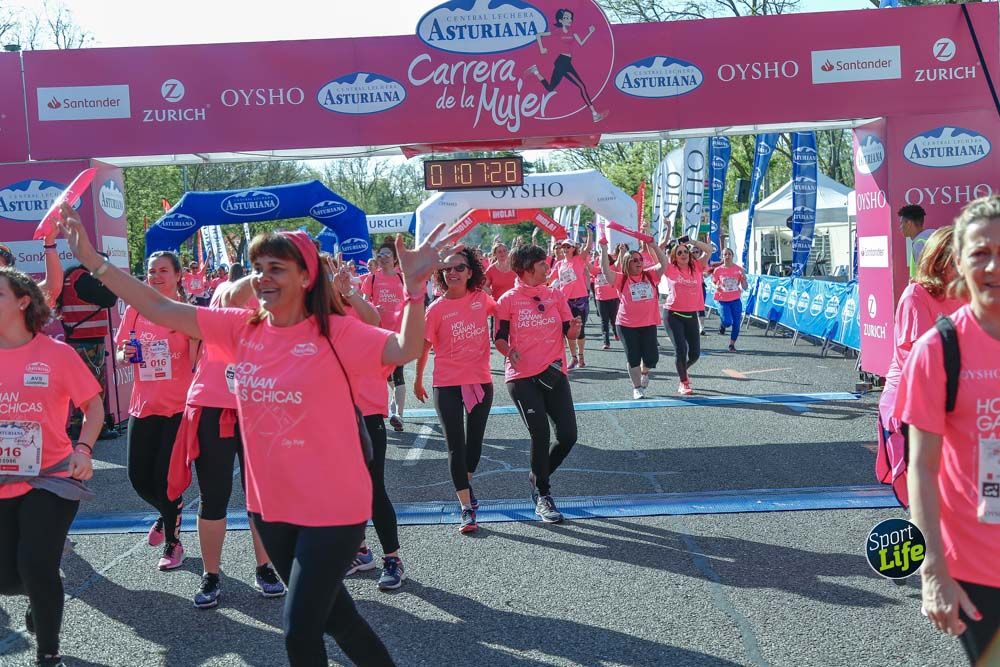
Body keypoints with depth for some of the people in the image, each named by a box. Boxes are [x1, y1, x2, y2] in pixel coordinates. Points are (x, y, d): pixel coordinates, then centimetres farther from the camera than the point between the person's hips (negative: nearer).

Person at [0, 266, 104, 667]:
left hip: (50, 478, -3)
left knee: (36, 567, -12)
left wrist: (83, 450, -15)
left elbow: (94, 407, 0)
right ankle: (42, 597, 44)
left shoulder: (57, 353, -8)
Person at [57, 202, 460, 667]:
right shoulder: (243, 328, 0)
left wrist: (413, 288, -43)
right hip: (271, 503, 6)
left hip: (332, 507, -6)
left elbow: (404, 350, -28)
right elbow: (160, 309, -1)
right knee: (331, 612, 21)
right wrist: (93, 261, -5)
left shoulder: (334, 332, -14)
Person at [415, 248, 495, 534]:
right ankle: (467, 508, 3)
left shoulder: (481, 298, -2)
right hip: (448, 385, -3)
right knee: (456, 446, -2)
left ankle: (467, 482, 42)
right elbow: (424, 346, 0)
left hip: (481, 381, 3)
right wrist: (418, 381, 7)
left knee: (475, 441, 15)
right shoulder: (437, 309, -10)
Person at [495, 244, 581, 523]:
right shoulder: (508, 300, -3)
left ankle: (538, 477, 27)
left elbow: (569, 332, 7)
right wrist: (509, 352, -20)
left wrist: (574, 328, -15)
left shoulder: (555, 295, 8)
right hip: (522, 377, -4)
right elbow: (500, 338, 0)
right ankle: (542, 495, 11)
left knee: (568, 435, -1)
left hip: (554, 374, 4)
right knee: (541, 434, -9)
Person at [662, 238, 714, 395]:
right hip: (673, 314, -3)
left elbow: (709, 250, 4)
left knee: (695, 352, 6)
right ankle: (684, 383, 10)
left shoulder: (696, 268, 5)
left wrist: (692, 242, -2)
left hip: (691, 315, 3)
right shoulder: (671, 269, -2)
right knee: (680, 349, -8)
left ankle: (682, 370, 38)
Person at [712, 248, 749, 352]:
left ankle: (732, 344, 17)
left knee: (736, 324, -2)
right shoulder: (718, 270, -1)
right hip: (723, 300, -1)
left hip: (736, 300, 1)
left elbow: (745, 287, 2)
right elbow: (715, 284, 9)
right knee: (728, 322, -17)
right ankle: (723, 325, 21)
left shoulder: (738, 269, 0)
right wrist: (717, 287, -14)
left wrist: (744, 277, -17)